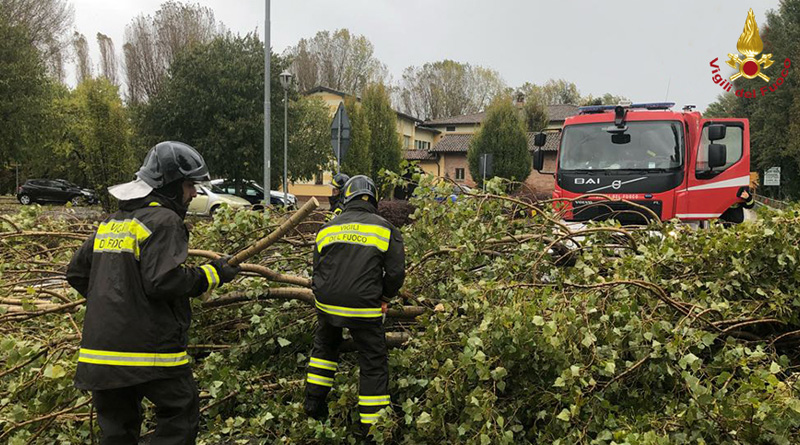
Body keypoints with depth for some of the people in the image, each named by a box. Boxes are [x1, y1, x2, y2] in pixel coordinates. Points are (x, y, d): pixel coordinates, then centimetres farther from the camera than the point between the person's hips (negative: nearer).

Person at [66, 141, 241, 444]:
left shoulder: (112, 222, 16)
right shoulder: (164, 220, -10)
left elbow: (76, 273, 20)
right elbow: (163, 281, -21)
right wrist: (213, 274, -10)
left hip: (99, 350, 8)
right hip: (149, 347, -8)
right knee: (181, 412, 7)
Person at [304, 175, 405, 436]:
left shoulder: (326, 229, 11)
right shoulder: (385, 229, 0)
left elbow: (318, 271, 17)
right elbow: (396, 272, -3)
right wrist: (385, 297, 13)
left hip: (326, 304, 4)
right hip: (365, 308, -4)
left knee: (324, 347, 30)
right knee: (374, 364, 7)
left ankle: (314, 401, 33)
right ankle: (373, 426, 10)